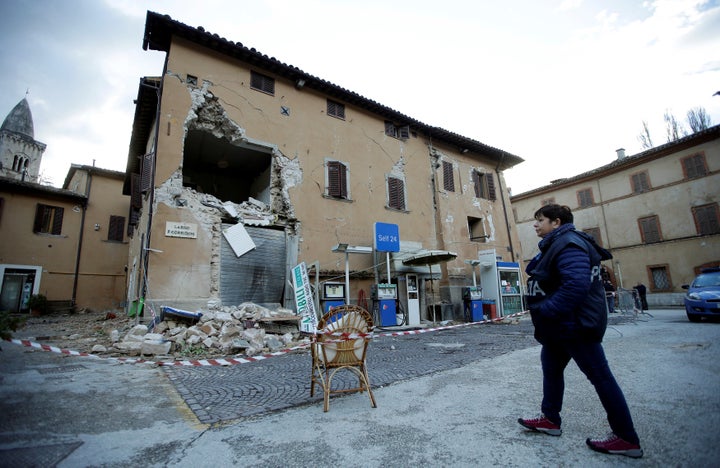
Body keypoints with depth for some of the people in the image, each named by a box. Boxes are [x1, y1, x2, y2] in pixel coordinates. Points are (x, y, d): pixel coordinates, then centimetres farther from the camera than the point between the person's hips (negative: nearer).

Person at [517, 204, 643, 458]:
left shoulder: (568, 244, -20)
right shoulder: (555, 244, 12)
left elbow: (576, 285, -32)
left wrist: (545, 312, -26)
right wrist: (544, 313, 13)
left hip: (576, 324, -11)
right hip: (561, 326, 11)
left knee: (599, 376, 2)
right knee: (551, 367, 17)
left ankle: (626, 438, 17)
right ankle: (550, 419, 31)